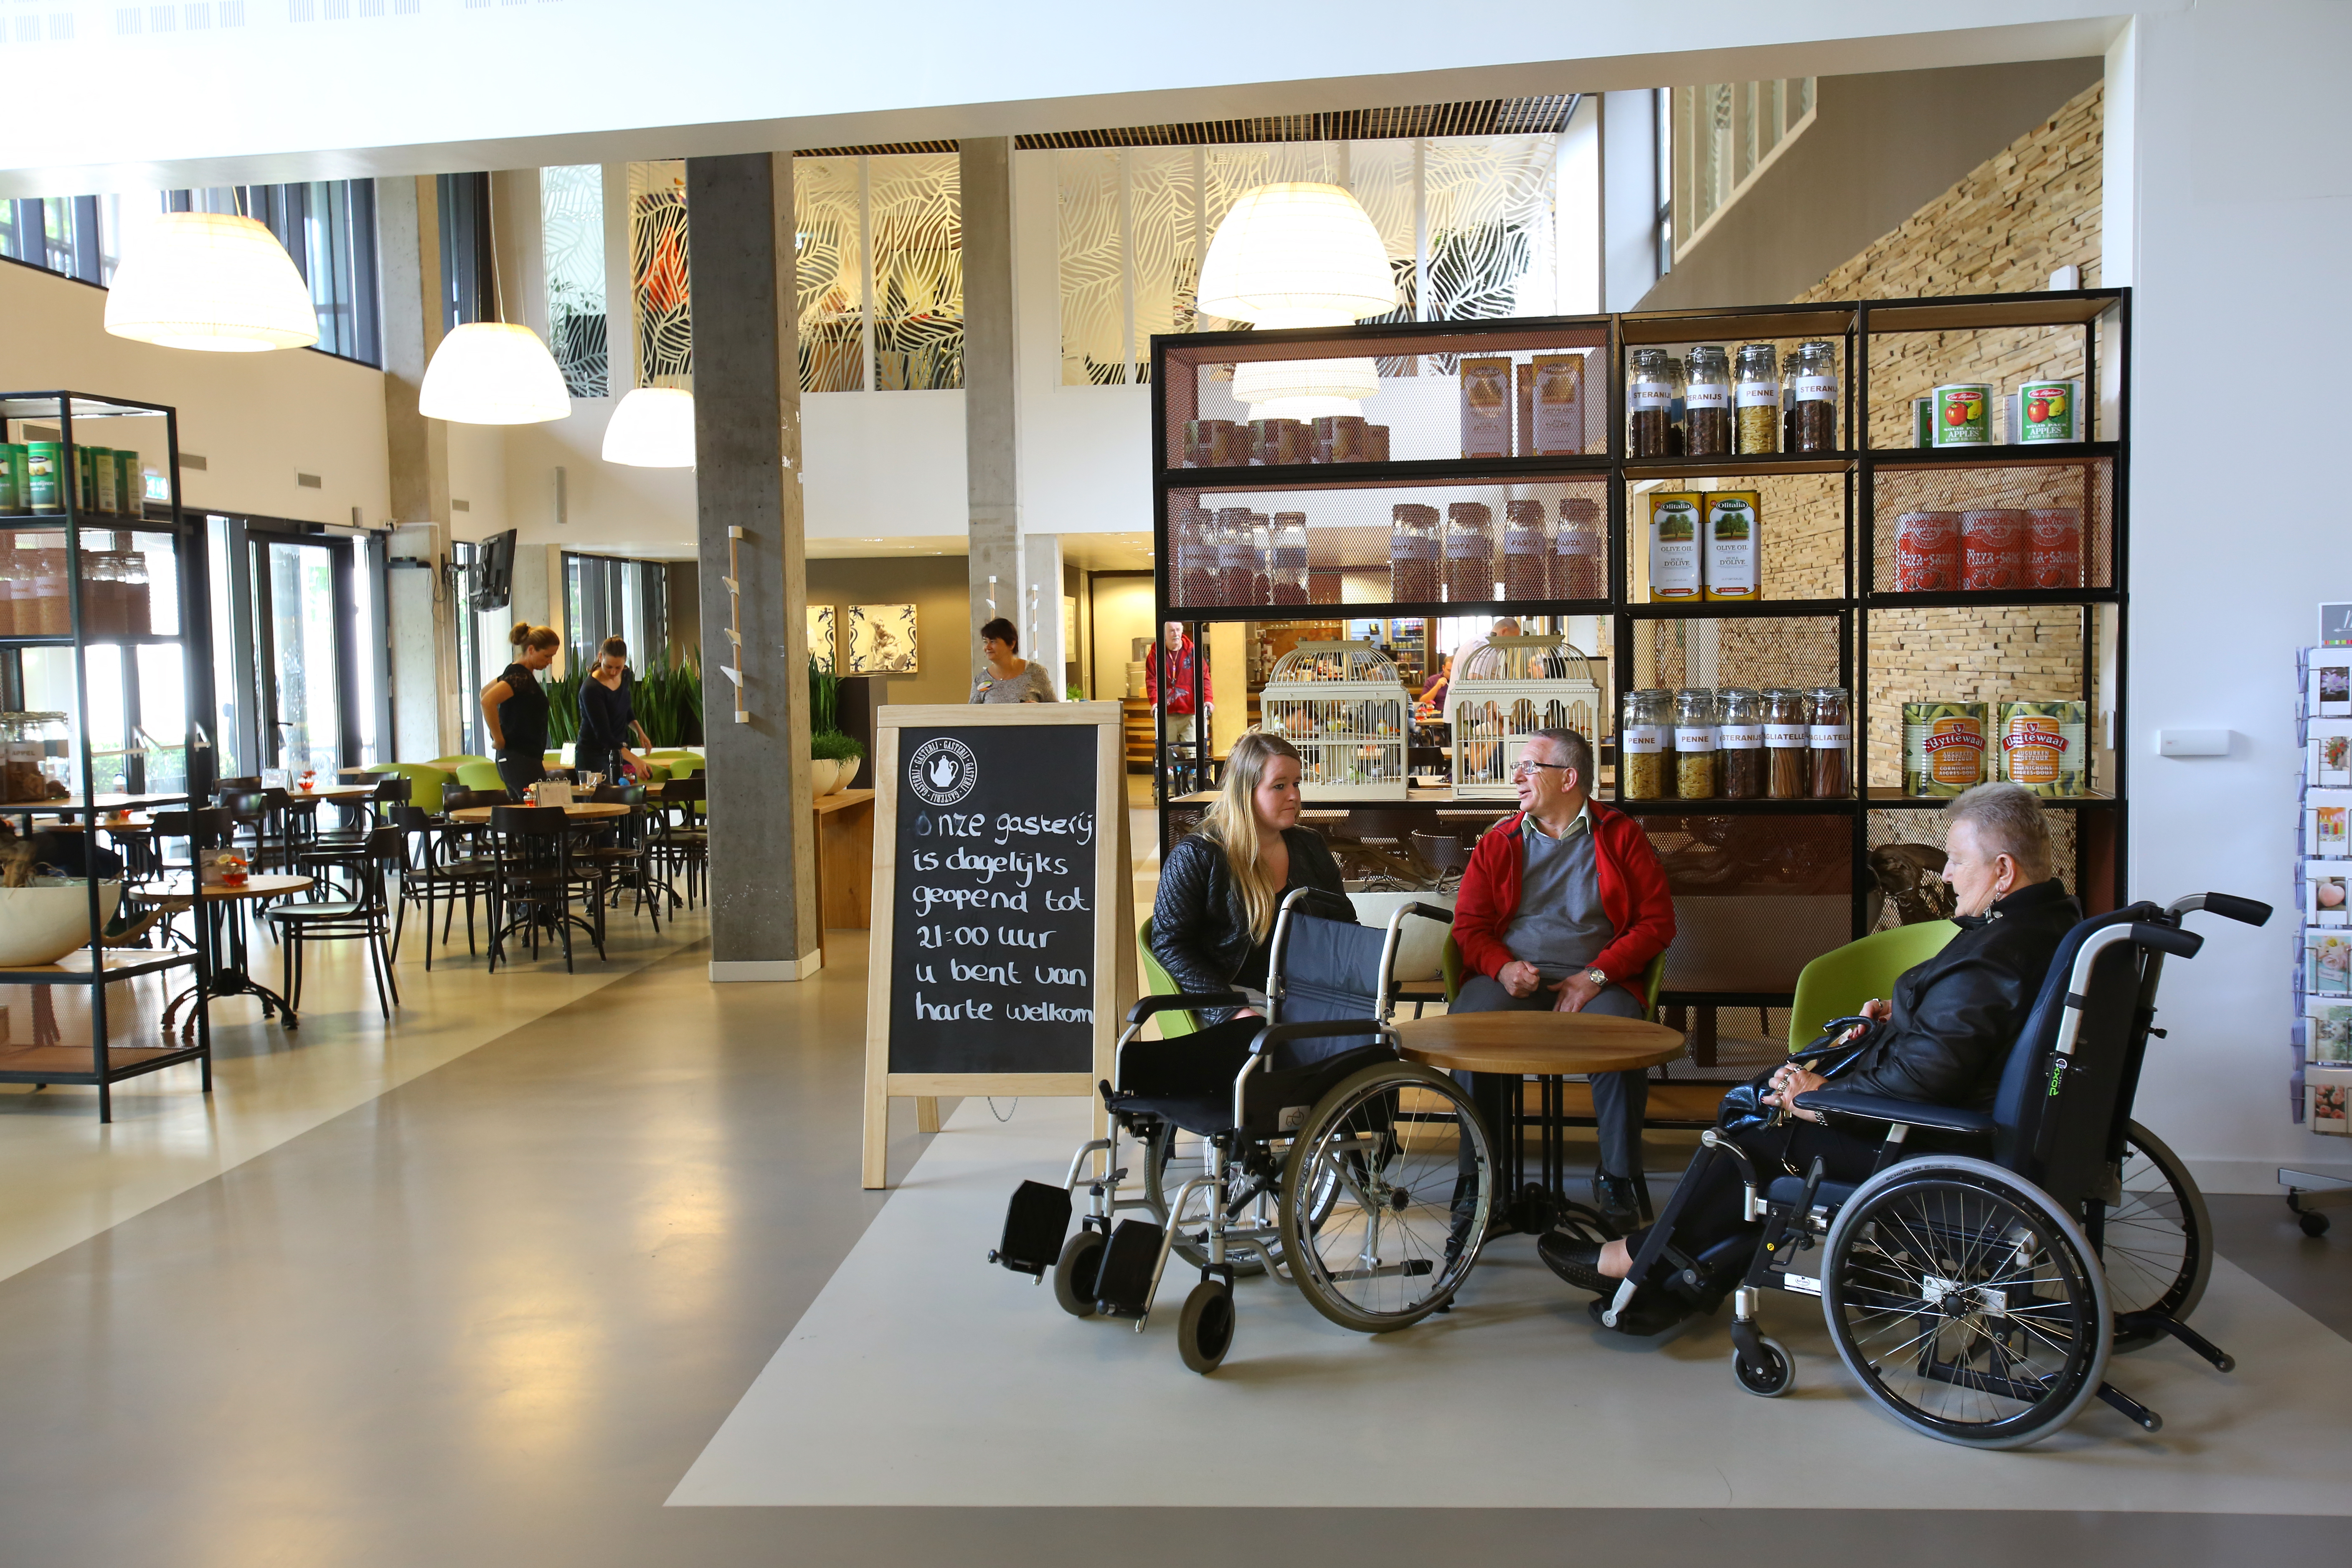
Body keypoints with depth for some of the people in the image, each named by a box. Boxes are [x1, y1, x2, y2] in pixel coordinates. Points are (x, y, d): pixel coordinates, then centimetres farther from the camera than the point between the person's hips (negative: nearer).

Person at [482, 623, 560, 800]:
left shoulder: (516, 673, 15)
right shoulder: (521, 677, -15)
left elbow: (485, 692, 31)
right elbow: (488, 701, -29)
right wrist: (499, 740, -20)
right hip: (521, 760, -10)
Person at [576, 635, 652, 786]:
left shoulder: (625, 676, 0)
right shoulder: (591, 688, -22)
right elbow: (603, 734, -26)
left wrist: (639, 731, 3)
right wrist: (635, 760, -34)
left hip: (619, 753, 6)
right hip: (594, 756, -6)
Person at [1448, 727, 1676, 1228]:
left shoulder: (1621, 836, 9)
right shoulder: (1499, 842, 15)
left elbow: (1657, 922, 3)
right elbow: (1469, 924, 12)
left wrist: (1597, 975, -10)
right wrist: (1503, 967, -11)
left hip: (1594, 979, -1)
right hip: (1512, 977, 2)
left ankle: (1617, 1177, -10)